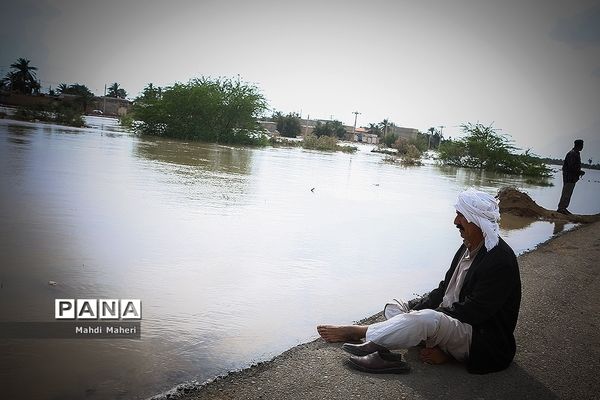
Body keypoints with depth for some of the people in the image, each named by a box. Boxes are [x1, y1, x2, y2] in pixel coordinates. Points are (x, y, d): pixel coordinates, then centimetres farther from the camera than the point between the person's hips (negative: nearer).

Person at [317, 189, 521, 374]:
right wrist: (415, 310, -7)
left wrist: (418, 314, -19)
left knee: (427, 319, -35)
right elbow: (444, 289, 8)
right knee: (394, 308, 5)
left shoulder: (500, 261, -21)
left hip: (480, 342, -10)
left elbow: (471, 312, -23)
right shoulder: (468, 248, 8)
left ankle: (355, 332, -24)